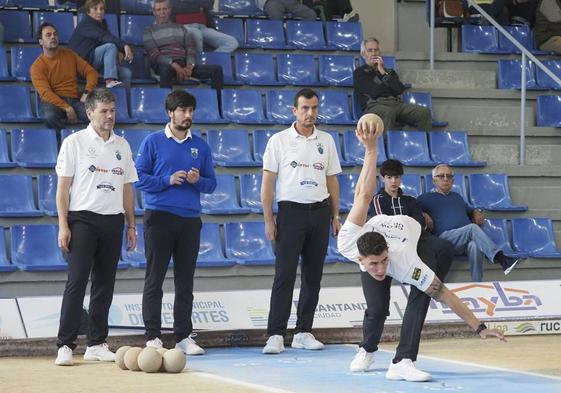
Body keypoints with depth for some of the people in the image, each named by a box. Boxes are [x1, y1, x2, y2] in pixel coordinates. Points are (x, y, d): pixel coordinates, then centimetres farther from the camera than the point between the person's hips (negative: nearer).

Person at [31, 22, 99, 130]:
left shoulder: (69, 54, 14)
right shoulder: (37, 66, 0)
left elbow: (91, 72, 13)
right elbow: (45, 93, -12)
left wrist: (87, 92, -7)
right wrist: (66, 108, -25)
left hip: (75, 100, 3)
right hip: (54, 102, -3)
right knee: (49, 115, -41)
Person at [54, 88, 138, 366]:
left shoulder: (122, 145, 14)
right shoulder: (75, 142, 0)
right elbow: (63, 187, -3)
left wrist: (131, 225, 12)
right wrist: (63, 226, -10)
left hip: (113, 221, 5)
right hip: (83, 218, -5)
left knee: (104, 285, 6)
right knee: (76, 282, -9)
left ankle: (96, 344, 12)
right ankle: (65, 346, -9)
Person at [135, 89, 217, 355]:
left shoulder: (200, 146, 11)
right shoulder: (153, 142, 1)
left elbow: (211, 183, 12)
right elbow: (140, 178, -3)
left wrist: (198, 180, -9)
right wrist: (168, 180, -14)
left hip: (190, 220, 3)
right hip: (159, 217, -3)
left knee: (185, 281, 6)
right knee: (154, 279, -2)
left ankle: (184, 336, 12)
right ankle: (153, 337, 2)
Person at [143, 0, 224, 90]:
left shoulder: (180, 28, 25)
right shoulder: (149, 31, 13)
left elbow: (191, 49, 13)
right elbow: (154, 54, -2)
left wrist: (189, 66, -11)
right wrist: (174, 65, -20)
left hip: (184, 64, 4)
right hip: (165, 64, -4)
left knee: (217, 69, -16)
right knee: (166, 69, -44)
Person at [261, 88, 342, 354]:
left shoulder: (326, 141, 11)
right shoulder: (279, 141, 0)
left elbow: (332, 181, 15)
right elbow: (267, 182, -2)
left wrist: (336, 216, 10)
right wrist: (268, 220, -8)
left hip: (320, 213, 4)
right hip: (291, 211, -4)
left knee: (313, 276, 6)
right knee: (284, 275, -9)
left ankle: (303, 333, 13)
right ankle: (276, 335, -9)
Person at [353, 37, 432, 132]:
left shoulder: (389, 71, 30)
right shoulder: (359, 73, 16)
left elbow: (400, 90, 10)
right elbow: (374, 92, 0)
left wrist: (384, 73, 7)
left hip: (396, 103, 5)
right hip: (375, 105, -5)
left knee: (424, 112, -23)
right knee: (388, 112, -43)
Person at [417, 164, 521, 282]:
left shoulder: (457, 197, 35)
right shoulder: (426, 198, 20)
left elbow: (469, 210, 46)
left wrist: (477, 212, 24)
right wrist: (423, 215, -10)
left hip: (467, 236, 4)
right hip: (445, 237, -4)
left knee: (475, 245, -36)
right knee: (472, 228, -35)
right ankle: (501, 259, -50)